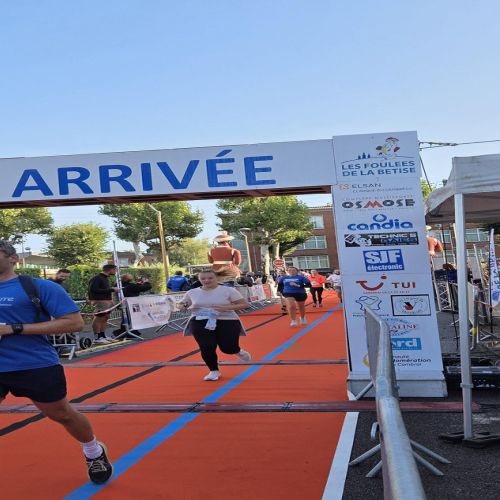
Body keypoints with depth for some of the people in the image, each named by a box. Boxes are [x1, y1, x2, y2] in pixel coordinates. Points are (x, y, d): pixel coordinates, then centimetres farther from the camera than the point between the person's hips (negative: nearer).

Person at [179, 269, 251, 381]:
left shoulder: (228, 290, -5)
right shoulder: (192, 292, 4)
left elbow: (244, 304, -7)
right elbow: (182, 305, 17)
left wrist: (226, 308, -21)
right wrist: (182, 306, -9)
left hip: (227, 322, -2)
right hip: (200, 323, 2)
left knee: (228, 348, -4)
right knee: (206, 348, -8)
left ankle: (238, 351, 35)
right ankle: (214, 371, 20)